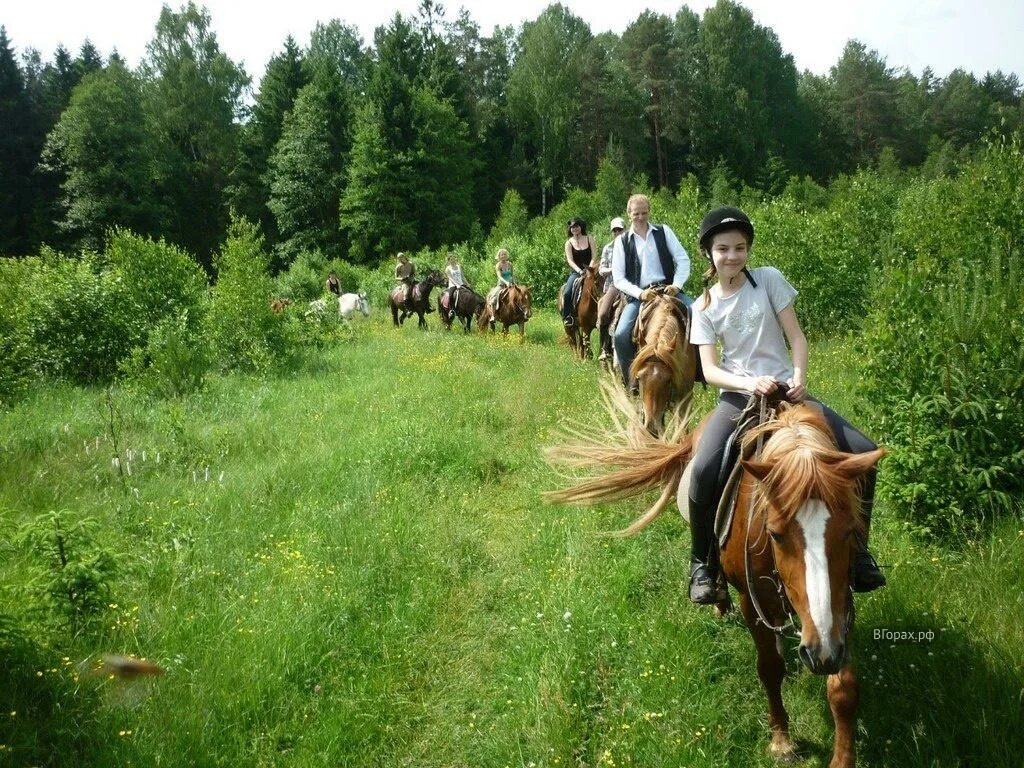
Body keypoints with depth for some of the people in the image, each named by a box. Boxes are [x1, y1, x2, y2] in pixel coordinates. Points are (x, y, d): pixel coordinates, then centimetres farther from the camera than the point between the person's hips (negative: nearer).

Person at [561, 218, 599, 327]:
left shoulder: (589, 239, 8)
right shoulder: (569, 243, 5)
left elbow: (594, 256, 2)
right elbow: (570, 260, -5)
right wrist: (580, 271, -21)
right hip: (575, 272, 0)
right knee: (567, 293, -23)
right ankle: (567, 316, -10)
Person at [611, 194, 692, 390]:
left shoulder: (663, 231, 8)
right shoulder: (622, 241, 6)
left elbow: (683, 260, 4)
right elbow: (618, 278, 0)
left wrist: (676, 285, -13)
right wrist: (640, 293, -16)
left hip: (668, 289, 1)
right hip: (639, 294, -1)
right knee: (620, 335, -21)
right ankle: (631, 378, 1)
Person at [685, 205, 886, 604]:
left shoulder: (769, 279, 2)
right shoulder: (705, 307, 3)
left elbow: (796, 337, 0)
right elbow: (709, 370, -4)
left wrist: (799, 377, -18)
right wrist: (748, 383, -23)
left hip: (785, 390, 2)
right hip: (737, 395, -1)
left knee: (863, 451, -13)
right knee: (704, 470, -29)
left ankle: (857, 549, 8)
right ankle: (702, 563, -5)